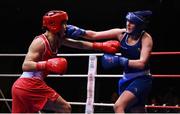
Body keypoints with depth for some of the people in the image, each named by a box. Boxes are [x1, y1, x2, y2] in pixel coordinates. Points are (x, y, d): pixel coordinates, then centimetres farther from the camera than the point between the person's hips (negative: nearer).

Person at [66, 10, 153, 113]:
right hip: (127, 79, 6)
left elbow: (141, 63, -24)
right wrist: (80, 32, -21)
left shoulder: (146, 38, -14)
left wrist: (119, 60, -29)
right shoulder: (121, 33, -2)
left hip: (142, 80, -6)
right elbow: (94, 35, -4)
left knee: (118, 106, -24)